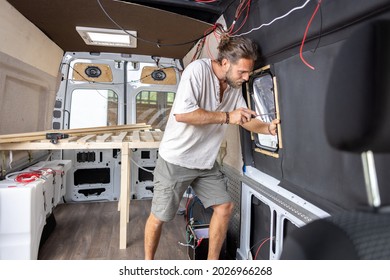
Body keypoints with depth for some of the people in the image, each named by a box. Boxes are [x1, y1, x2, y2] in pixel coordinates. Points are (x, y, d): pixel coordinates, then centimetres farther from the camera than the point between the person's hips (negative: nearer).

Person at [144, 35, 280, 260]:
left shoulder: (235, 86, 2)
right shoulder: (198, 69, -20)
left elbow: (246, 119, 11)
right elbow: (181, 113, -31)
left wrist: (268, 128, -8)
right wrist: (227, 117, -27)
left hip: (206, 162, 7)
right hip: (176, 160, -6)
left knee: (225, 206, 6)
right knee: (160, 216, 7)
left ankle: (212, 261, 27)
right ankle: (148, 262, 33)